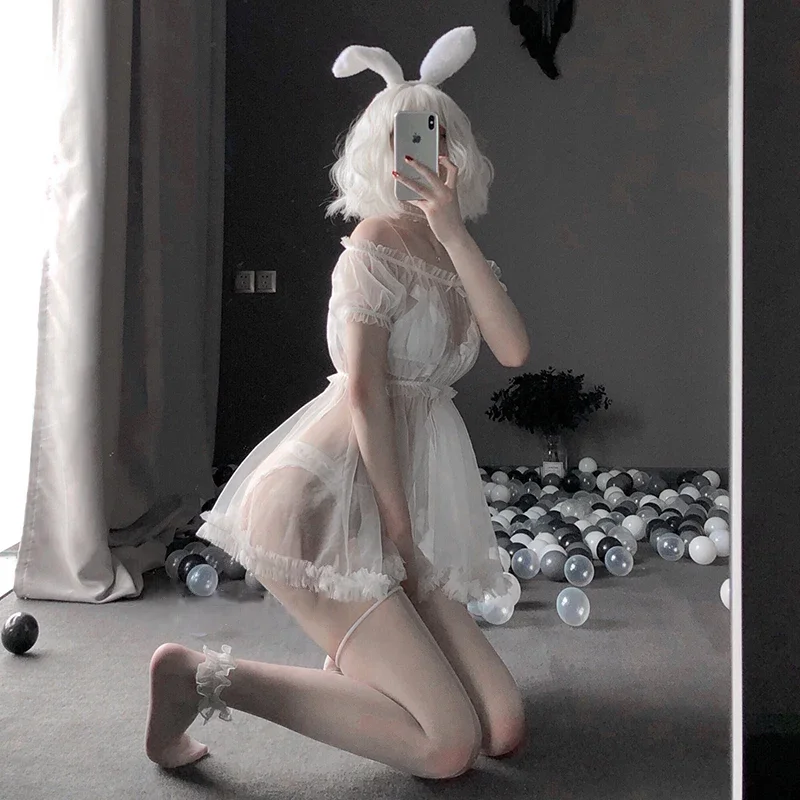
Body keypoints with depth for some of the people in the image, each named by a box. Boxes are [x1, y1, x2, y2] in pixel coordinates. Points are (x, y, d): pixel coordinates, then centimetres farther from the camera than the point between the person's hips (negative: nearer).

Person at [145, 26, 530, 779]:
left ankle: (363, 647, 22)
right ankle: (204, 676, -7)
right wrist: (398, 522, -11)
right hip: (322, 504, -8)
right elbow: (363, 392, -13)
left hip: (392, 513, 8)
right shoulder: (378, 241, -6)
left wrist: (453, 230, -9)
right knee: (448, 747, -12)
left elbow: (513, 349, -3)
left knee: (503, 730, 2)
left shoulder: (452, 251, 16)